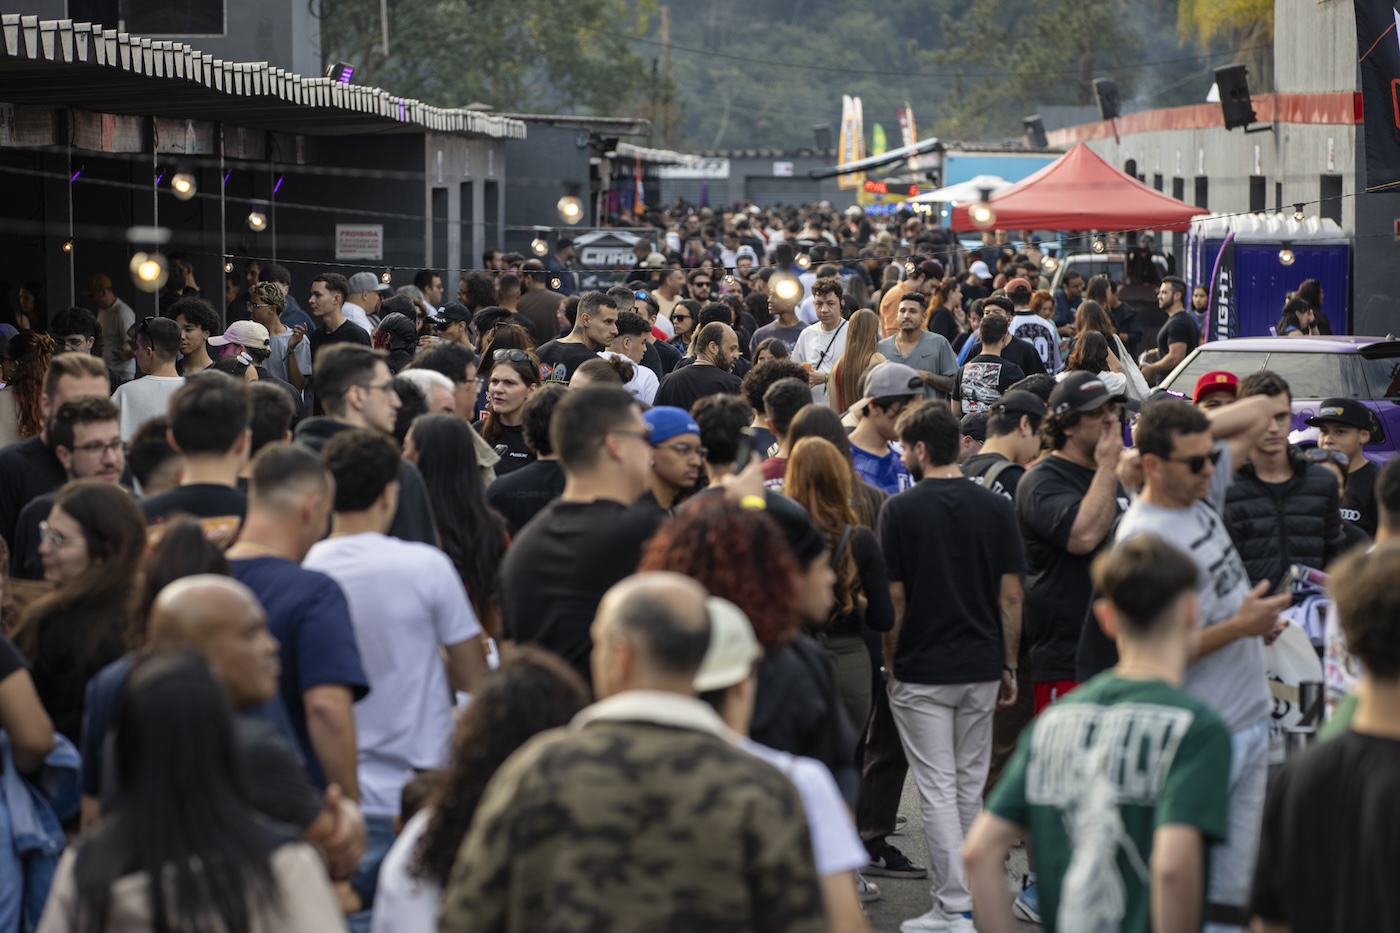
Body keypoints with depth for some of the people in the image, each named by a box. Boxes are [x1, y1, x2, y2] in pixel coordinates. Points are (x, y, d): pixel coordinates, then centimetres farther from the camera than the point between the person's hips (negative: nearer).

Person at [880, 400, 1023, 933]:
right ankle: (956, 890, 28)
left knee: (938, 790, -2)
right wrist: (1008, 666, 10)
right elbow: (1011, 596, 1)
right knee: (970, 786, 16)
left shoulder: (901, 510, -9)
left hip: (921, 670, -4)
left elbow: (894, 598, -7)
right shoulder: (996, 508, 0)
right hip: (982, 666, 4)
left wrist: (890, 664, 5)